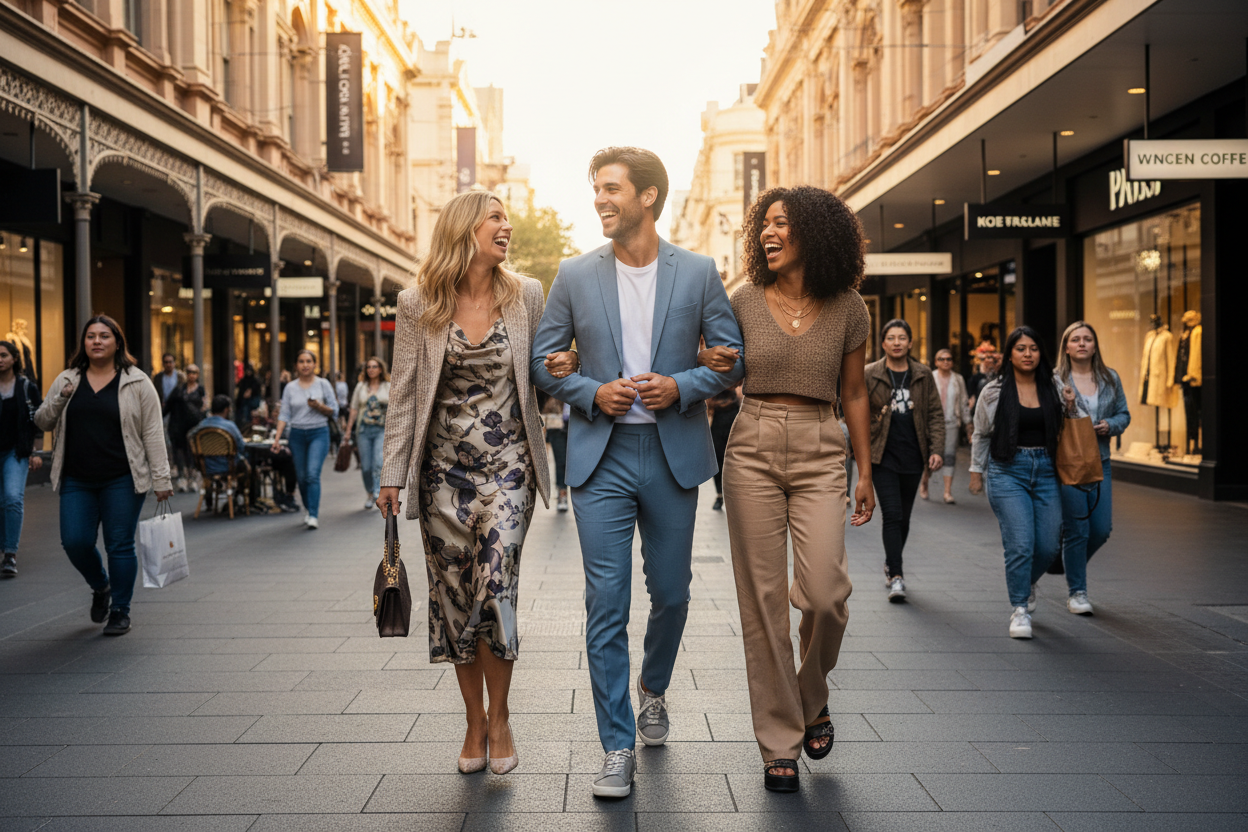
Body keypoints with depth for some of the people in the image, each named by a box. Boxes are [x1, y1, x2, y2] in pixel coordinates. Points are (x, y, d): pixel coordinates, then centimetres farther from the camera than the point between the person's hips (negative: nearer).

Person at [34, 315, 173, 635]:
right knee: (75, 542, 0)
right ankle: (100, 587, 29)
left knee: (120, 546, 1)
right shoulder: (67, 380, 9)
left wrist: (161, 479, -9)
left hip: (122, 481, -3)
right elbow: (42, 422, 12)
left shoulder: (137, 382, -1)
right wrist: (60, 400, -8)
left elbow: (153, 433, -4)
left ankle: (120, 611, 14)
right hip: (77, 482, 4)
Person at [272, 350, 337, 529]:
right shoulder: (290, 388, 7)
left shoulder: (323, 384, 1)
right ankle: (308, 509, 29)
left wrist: (319, 407, -16)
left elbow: (334, 411, 3)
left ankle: (313, 516, -18)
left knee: (313, 474, -16)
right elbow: (284, 415, 5)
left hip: (319, 433, -3)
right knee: (302, 477, 8)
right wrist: (277, 438, -3)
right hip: (297, 435, 3)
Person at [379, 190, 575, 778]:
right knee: (453, 593, 5)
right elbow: (403, 393, 2)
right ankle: (474, 722, 20)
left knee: (495, 585, -13)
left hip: (507, 464, -1)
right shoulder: (417, 304, 1)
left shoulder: (525, 296, 3)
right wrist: (392, 475, -1)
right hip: (444, 468, 1)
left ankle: (498, 717, 7)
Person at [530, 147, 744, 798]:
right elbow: (542, 361, 7)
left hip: (674, 453, 1)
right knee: (606, 603, -3)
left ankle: (653, 688, 42)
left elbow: (733, 357, 4)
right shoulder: (575, 275, 4)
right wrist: (593, 392, -10)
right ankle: (617, 749, 6)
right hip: (601, 457, 0)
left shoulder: (698, 273, 2)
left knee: (671, 593, 12)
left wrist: (682, 386, -13)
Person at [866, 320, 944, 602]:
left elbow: (935, 414, 7)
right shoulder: (869, 375, -1)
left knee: (903, 518, 12)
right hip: (883, 457, -3)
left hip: (913, 457, 3)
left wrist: (936, 449, -3)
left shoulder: (923, 375, 7)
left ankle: (890, 563, 33)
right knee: (892, 515, -11)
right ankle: (896, 577, -11)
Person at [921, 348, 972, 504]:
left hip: (952, 422, 2)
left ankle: (948, 492, -2)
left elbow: (964, 402, 14)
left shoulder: (958, 379, 10)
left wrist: (968, 422, 11)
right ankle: (924, 482, 24)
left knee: (950, 456, -3)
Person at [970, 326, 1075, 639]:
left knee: (1049, 545, 4)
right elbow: (981, 434, 12)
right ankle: (1019, 610, 1)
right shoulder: (995, 392, 0)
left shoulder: (1053, 387, 7)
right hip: (1007, 471, -3)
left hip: (1045, 471, 3)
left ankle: (1026, 583, 36)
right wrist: (976, 471, 14)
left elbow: (1061, 428, 25)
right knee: (1020, 545, -12)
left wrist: (1072, 404, 6)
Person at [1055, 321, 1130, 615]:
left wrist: (1110, 425, -5)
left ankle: (1072, 565, 34)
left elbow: (1124, 414, 15)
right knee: (1076, 530, -2)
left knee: (1102, 529, 4)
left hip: (1100, 461, 4)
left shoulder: (1110, 378, 10)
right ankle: (1077, 592, 11)